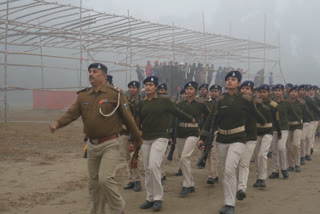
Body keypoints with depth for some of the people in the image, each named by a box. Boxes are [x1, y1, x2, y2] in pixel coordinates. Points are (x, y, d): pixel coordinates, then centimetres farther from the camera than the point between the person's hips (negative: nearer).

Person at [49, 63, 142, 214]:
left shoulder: (115, 94, -7)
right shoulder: (83, 96, 8)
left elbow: (128, 118, -3)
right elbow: (71, 113, -4)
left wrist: (137, 140, 2)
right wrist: (57, 123, -24)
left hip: (110, 144, -6)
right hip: (92, 145, 6)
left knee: (105, 179, -17)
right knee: (93, 182, 14)